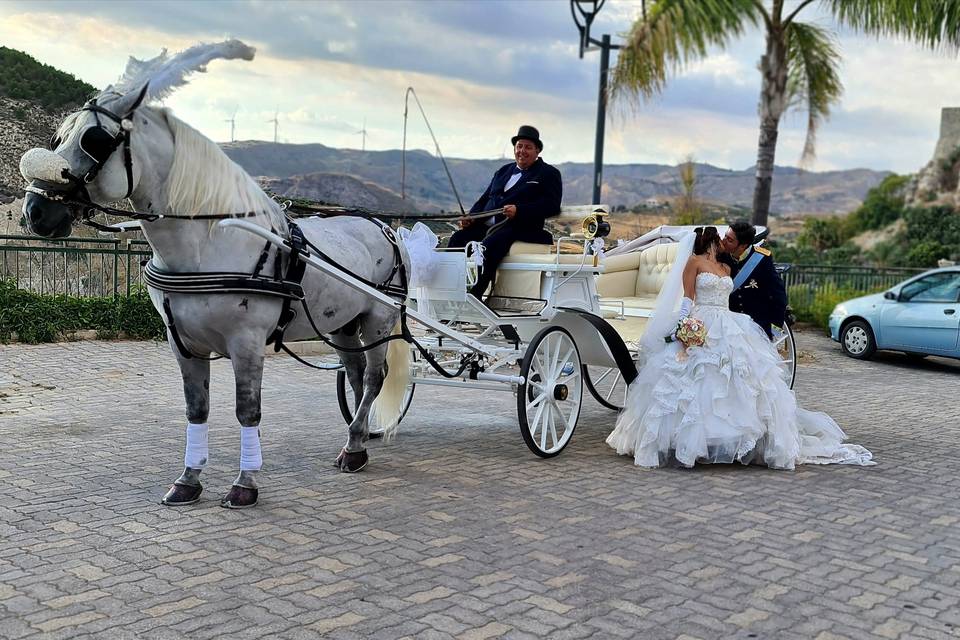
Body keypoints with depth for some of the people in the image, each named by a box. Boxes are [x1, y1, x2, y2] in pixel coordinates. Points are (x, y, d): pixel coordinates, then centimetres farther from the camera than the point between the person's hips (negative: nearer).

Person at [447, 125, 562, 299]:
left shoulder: (549, 174, 7)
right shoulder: (504, 171, 27)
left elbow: (552, 205, -7)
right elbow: (485, 198, 25)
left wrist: (519, 210, -20)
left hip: (520, 228, -6)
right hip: (486, 225, 7)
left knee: (489, 244, -34)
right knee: (458, 238, -17)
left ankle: (474, 296, -36)